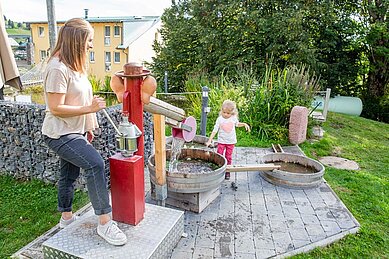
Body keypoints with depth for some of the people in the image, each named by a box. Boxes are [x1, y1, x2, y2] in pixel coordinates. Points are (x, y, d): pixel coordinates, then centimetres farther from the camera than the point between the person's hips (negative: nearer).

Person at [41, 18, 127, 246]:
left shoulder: (74, 65, 9)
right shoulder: (58, 68, -20)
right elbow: (55, 108, -21)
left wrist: (87, 127, 17)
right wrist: (89, 109, -23)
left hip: (74, 131, 10)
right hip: (60, 133, -10)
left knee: (70, 172, 19)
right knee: (95, 163, -24)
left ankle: (66, 217, 37)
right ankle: (105, 222, -16)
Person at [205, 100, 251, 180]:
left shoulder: (234, 118, -5)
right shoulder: (220, 119, -13)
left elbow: (237, 124, 18)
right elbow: (215, 130, -13)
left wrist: (244, 124, 1)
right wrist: (209, 141, -19)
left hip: (231, 141, 2)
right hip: (221, 141, -2)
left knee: (228, 157, 10)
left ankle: (227, 172, 23)